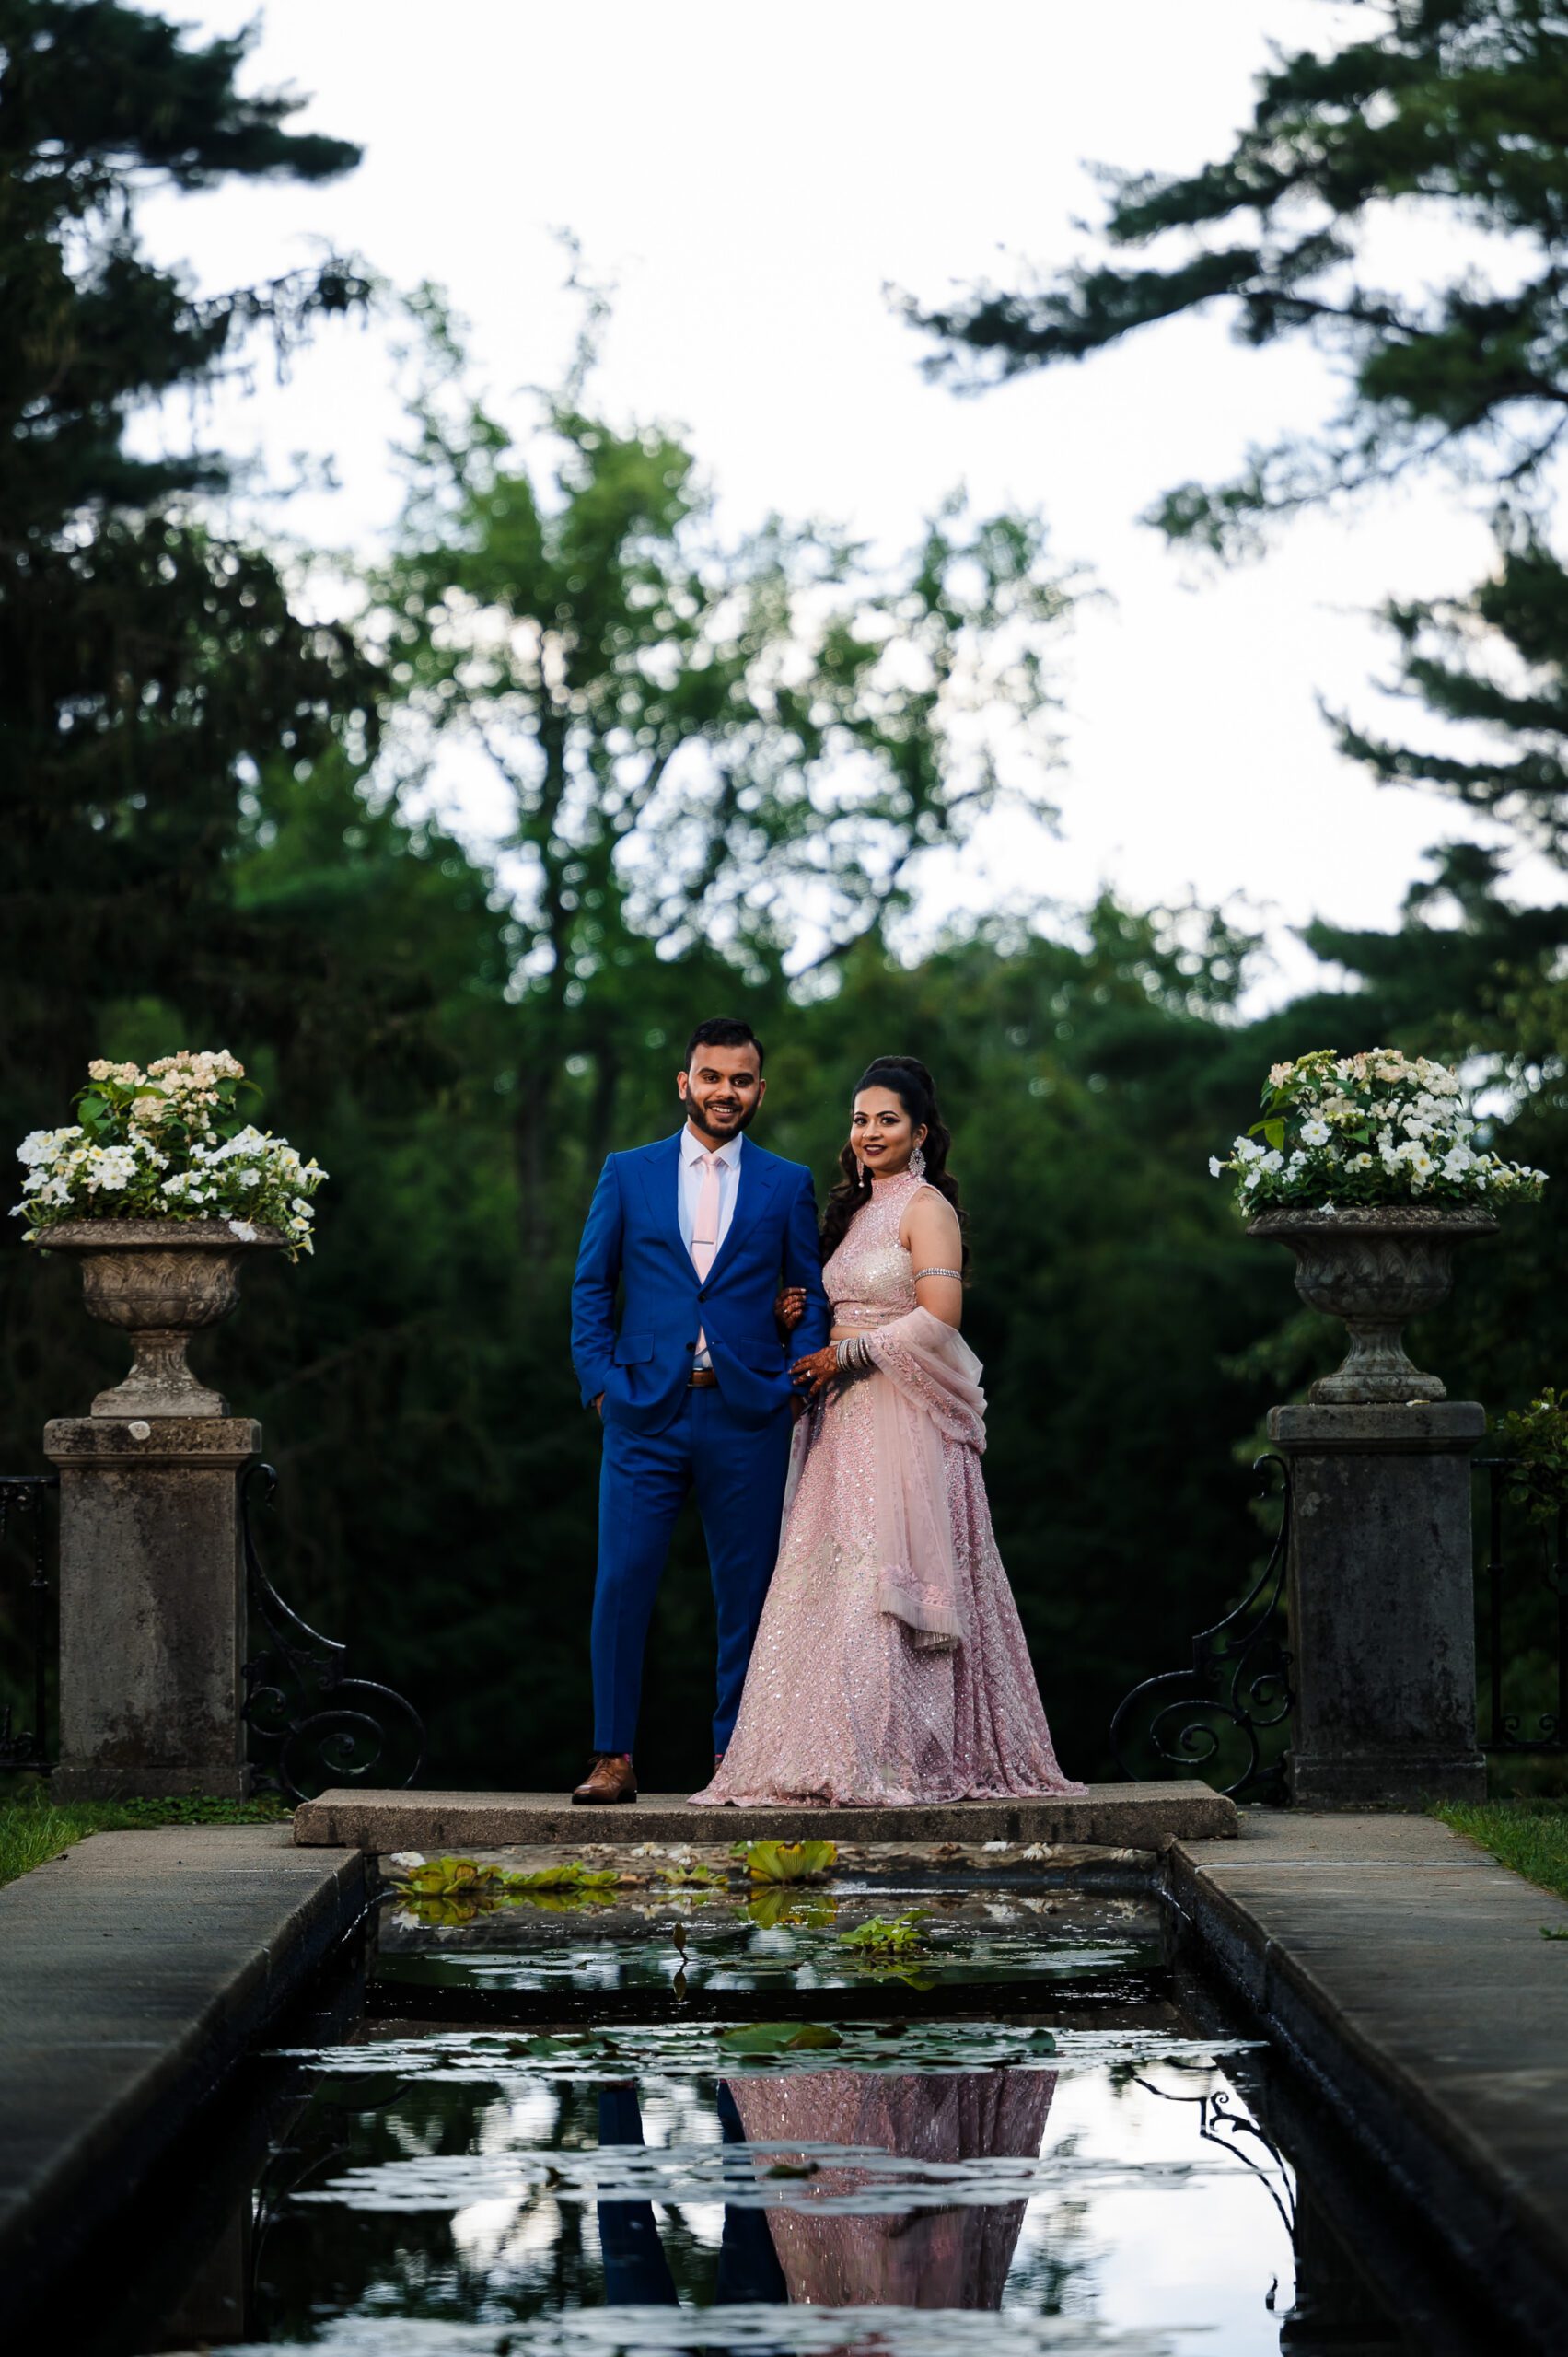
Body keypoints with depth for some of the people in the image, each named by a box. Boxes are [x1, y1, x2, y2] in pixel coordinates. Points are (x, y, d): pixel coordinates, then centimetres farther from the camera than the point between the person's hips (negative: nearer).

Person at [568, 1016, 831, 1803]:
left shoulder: (787, 1185, 10)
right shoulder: (627, 1175, 10)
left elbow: (813, 1298, 12)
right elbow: (590, 1287, 10)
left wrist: (798, 1389, -3)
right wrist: (600, 1383, -1)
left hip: (747, 1414, 0)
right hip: (645, 1413, 0)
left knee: (746, 1590, 2)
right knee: (622, 1584, -5)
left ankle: (736, 1754, 11)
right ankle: (614, 1756, 0)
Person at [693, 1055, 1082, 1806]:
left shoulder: (926, 1207, -7)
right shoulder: (857, 1208, 19)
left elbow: (940, 1318, -16)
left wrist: (846, 1355, -11)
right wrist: (806, 1321, 6)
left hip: (904, 1421, -8)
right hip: (844, 1420, 8)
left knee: (887, 1576, -12)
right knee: (836, 1575, 2)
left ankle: (899, 1758, -12)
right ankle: (843, 1751, 3)